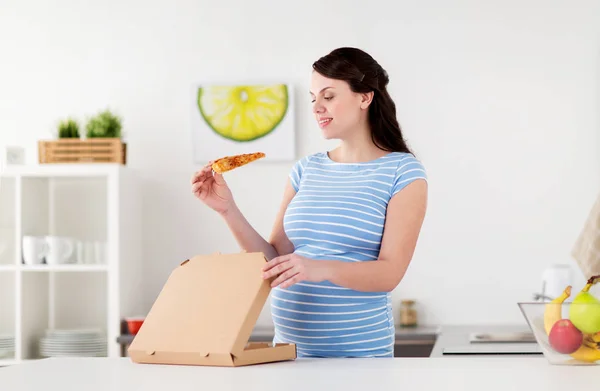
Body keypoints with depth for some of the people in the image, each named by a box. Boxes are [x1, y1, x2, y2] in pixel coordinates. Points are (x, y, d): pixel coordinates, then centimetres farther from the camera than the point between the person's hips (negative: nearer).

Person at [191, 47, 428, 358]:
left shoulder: (403, 172, -6)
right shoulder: (306, 170, 9)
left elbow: (390, 273, -15)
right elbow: (275, 260, 5)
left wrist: (321, 269, -31)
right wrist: (227, 209, -7)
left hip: (357, 352, -4)